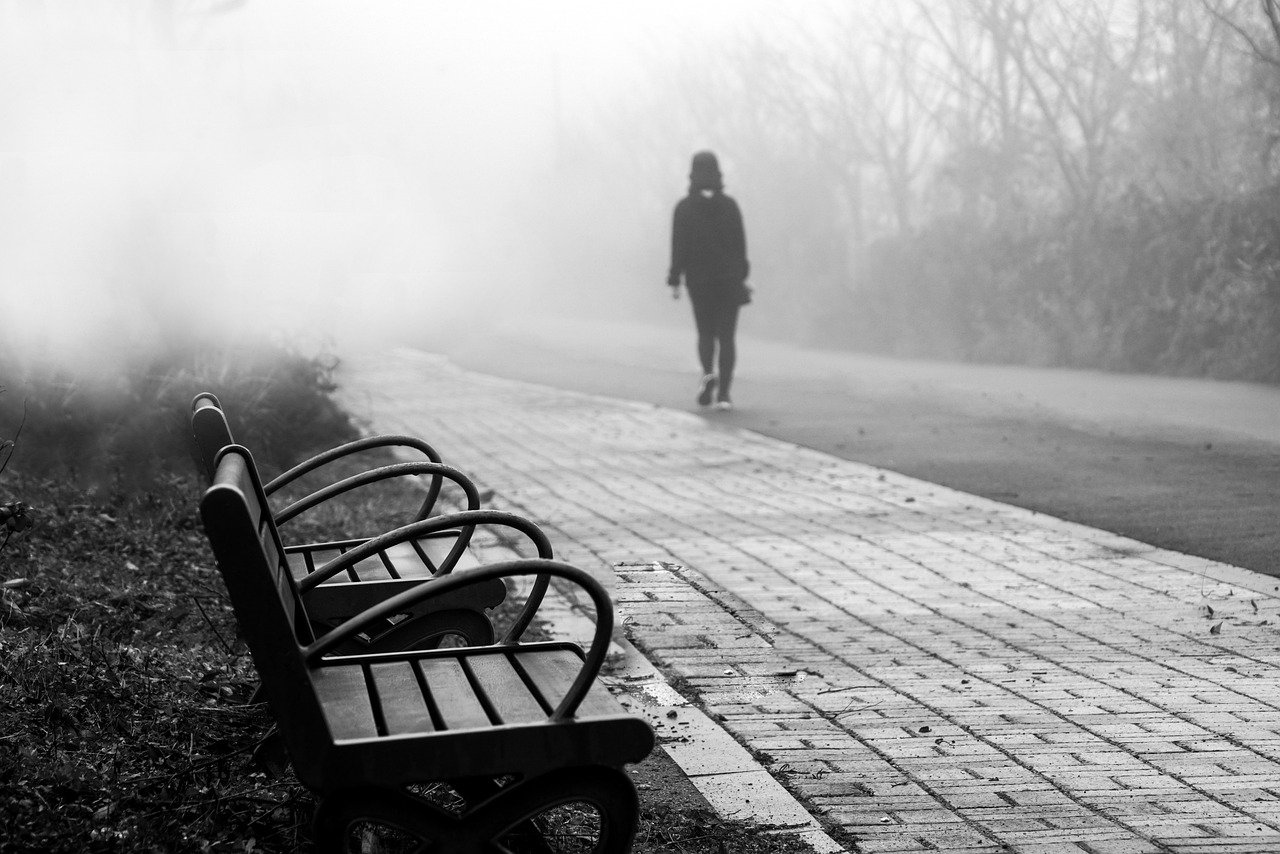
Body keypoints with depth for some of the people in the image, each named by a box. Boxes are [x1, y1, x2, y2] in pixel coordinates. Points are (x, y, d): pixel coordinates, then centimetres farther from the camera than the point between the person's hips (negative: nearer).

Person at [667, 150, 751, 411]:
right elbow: (741, 244, 3)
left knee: (705, 333, 15)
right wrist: (741, 277, 13)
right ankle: (723, 392, -6)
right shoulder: (730, 206, -1)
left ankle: (708, 373, -13)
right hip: (729, 280, 0)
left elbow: (678, 246, -7)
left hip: (698, 280, 0)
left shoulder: (684, 207, -4)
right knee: (726, 335, 3)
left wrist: (674, 281, -4)